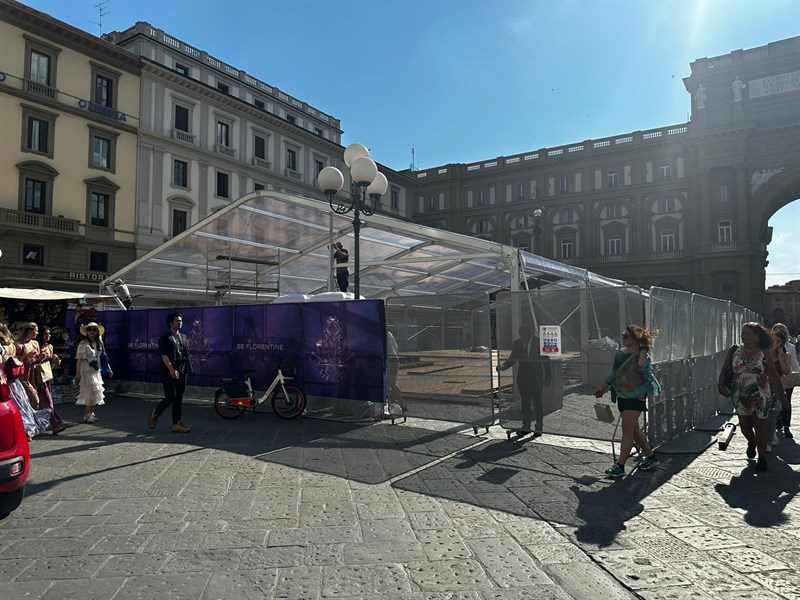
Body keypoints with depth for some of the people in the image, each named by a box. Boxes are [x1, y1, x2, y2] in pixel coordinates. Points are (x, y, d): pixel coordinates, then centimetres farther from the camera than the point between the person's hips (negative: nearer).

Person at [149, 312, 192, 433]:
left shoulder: (183, 337, 15)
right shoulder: (165, 338, -5)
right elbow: (164, 355, -13)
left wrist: (187, 371, 14)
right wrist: (172, 370, -24)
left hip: (182, 372, 6)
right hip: (169, 373, -6)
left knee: (178, 399, 6)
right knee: (170, 398, -6)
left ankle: (177, 424, 9)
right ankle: (155, 414, 22)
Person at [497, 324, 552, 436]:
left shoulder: (539, 342, -7)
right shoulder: (517, 343, 0)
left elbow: (545, 360, 0)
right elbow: (512, 359, 4)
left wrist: (547, 376, 0)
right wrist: (502, 367, -14)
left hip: (536, 376, -3)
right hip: (522, 376, 3)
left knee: (537, 402, -4)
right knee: (525, 402, 7)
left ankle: (539, 427, 7)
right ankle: (526, 426, 15)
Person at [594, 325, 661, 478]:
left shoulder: (642, 355, -11)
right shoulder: (620, 353, 10)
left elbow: (644, 370, -26)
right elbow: (613, 372, 19)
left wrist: (643, 354, -23)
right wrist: (603, 388, 20)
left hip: (635, 397, -8)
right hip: (621, 395, 8)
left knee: (627, 430, -7)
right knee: (634, 429, 15)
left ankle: (620, 465, -4)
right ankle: (650, 456, 32)